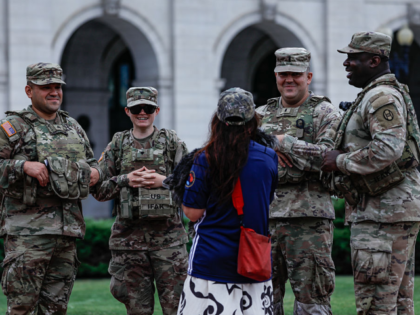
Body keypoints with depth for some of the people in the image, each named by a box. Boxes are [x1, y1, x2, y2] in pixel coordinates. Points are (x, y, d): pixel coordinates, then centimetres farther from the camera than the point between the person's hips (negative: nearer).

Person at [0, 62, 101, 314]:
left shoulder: (73, 127, 19)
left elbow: (91, 161, 32)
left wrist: (95, 172, 10)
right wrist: (24, 165, -20)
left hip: (68, 227, 6)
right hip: (28, 231, -6)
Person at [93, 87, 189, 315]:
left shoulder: (172, 142, 6)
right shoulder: (117, 145, 10)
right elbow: (98, 189, 7)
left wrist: (164, 181, -13)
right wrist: (126, 180, -9)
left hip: (168, 235, -2)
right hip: (129, 235, 2)